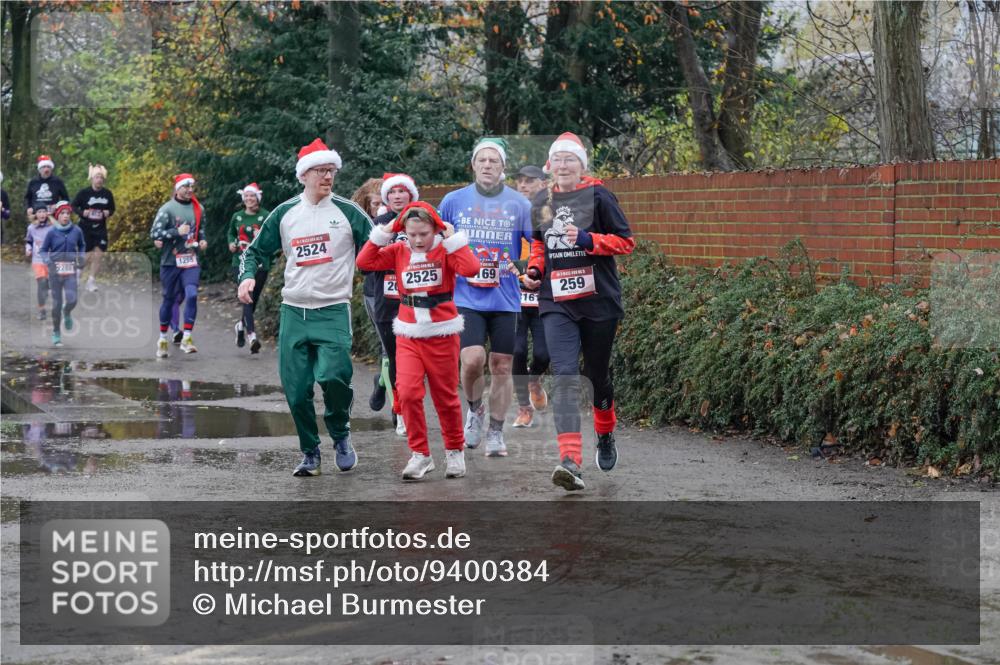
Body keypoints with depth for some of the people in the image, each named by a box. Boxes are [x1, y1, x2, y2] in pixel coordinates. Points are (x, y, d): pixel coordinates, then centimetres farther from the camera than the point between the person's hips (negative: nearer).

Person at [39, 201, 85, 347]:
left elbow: (82, 245, 19)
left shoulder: (76, 231, 0)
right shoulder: (52, 232, -4)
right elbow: (44, 250, 4)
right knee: (56, 303, 2)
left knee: (72, 300, -16)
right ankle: (56, 333, 17)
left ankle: (67, 313, 22)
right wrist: (48, 262, -12)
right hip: (55, 270, -1)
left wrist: (81, 259, 5)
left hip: (70, 271, 1)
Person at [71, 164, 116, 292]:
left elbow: (112, 209, 13)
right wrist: (82, 213, -19)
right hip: (85, 229, -3)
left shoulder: (108, 194, 0)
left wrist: (109, 213, -9)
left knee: (98, 256, -1)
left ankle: (91, 281, 13)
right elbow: (73, 206, -1)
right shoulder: (83, 193, -9)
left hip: (100, 229, 3)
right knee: (87, 257, -3)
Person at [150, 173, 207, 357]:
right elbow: (155, 233, -13)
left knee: (192, 295, -16)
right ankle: (162, 339, 24)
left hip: (191, 261, 3)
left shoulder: (198, 208, 8)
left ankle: (186, 338, -14)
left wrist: (202, 240, 6)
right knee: (169, 299, 8)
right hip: (170, 261, -3)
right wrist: (177, 232, -19)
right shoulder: (167, 209, -7)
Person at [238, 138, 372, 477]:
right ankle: (310, 454, 19)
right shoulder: (284, 214, 8)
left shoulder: (348, 212, 1)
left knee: (332, 375, -24)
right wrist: (248, 275, -1)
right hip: (293, 312, 3)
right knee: (296, 390, 1)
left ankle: (341, 436, 3)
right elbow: (255, 251, 17)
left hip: (333, 312, -3)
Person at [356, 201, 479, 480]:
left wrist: (453, 238, -15)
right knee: (408, 392, -13)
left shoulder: (445, 250, -4)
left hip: (442, 334, -2)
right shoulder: (398, 251, 4)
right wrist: (383, 233, -6)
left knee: (446, 397, 8)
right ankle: (420, 454, -2)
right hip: (408, 336, 2)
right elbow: (364, 262, -5)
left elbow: (471, 269, -22)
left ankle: (455, 452, 26)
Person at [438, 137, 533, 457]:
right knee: (472, 359, -17)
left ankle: (496, 432, 17)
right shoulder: (454, 201, 3)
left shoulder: (519, 204, 2)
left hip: (506, 299, 1)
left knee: (501, 367, 4)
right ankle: (474, 409, 12)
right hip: (466, 298, -1)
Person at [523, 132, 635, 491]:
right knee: (564, 378, -14)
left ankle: (606, 436, 42)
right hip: (556, 303, 2)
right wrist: (534, 269, 6)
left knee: (598, 376, 11)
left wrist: (586, 240, -20)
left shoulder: (598, 196, -5)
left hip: (598, 300, -2)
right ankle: (571, 461, -24)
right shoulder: (541, 201, 9)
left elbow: (626, 241, -6)